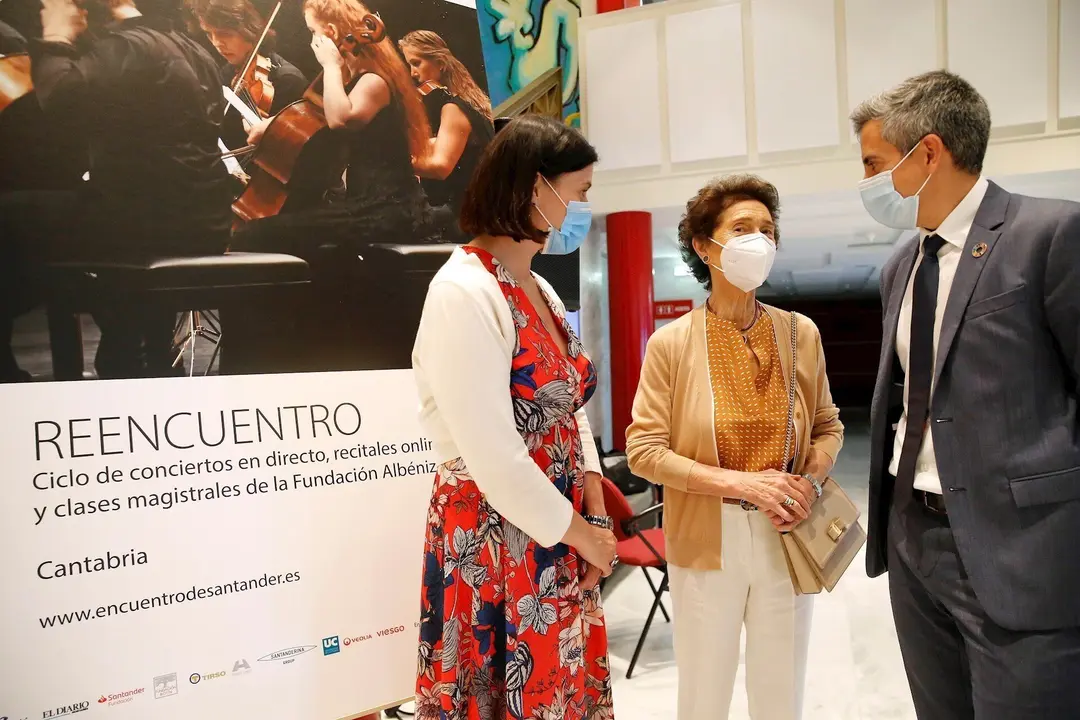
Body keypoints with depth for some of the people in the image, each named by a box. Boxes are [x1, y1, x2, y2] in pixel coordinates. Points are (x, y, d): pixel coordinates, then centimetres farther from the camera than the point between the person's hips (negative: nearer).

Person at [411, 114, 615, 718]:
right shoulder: (464, 291, -18)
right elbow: (494, 458, -22)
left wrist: (596, 517, 1)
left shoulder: (542, 292, 9)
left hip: (561, 541, 8)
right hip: (494, 544, -8)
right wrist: (582, 533, -10)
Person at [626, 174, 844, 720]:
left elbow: (828, 428, 10)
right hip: (707, 541, -2)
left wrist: (809, 482, -10)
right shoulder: (672, 343, -7)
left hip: (785, 537, 3)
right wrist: (741, 482, -19)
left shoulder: (800, 334, 2)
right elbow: (644, 451, -10)